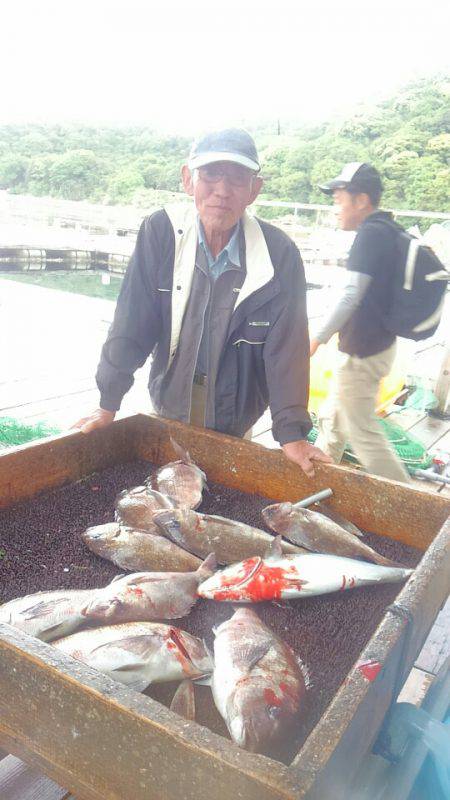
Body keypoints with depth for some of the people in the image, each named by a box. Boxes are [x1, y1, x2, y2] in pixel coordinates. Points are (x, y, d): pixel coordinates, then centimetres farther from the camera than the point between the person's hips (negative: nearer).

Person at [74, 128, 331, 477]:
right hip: (170, 403, 2)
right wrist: (109, 403, -11)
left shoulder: (279, 253, -18)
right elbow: (132, 324, -12)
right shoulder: (160, 232, -15)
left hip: (237, 413, -1)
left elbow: (286, 346, -17)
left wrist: (291, 432, -20)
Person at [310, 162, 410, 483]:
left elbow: (352, 295, -24)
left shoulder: (371, 233, -18)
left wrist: (318, 338, -18)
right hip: (379, 342, 10)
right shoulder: (388, 231, 11)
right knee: (332, 416, 23)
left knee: (362, 432, 1)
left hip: (362, 353, -10)